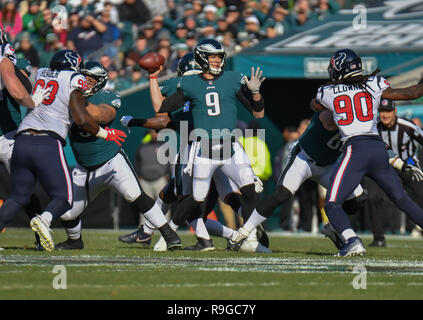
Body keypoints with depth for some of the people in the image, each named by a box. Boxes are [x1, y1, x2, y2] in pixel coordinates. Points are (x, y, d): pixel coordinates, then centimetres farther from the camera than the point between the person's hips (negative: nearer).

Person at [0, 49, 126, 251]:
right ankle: (44, 219, -28)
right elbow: (82, 120, -5)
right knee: (63, 198, 4)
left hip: (22, 142, 5)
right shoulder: (72, 83, 4)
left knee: (18, 196, 17)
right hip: (48, 144, -5)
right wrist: (106, 134, 11)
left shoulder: (41, 75, 19)